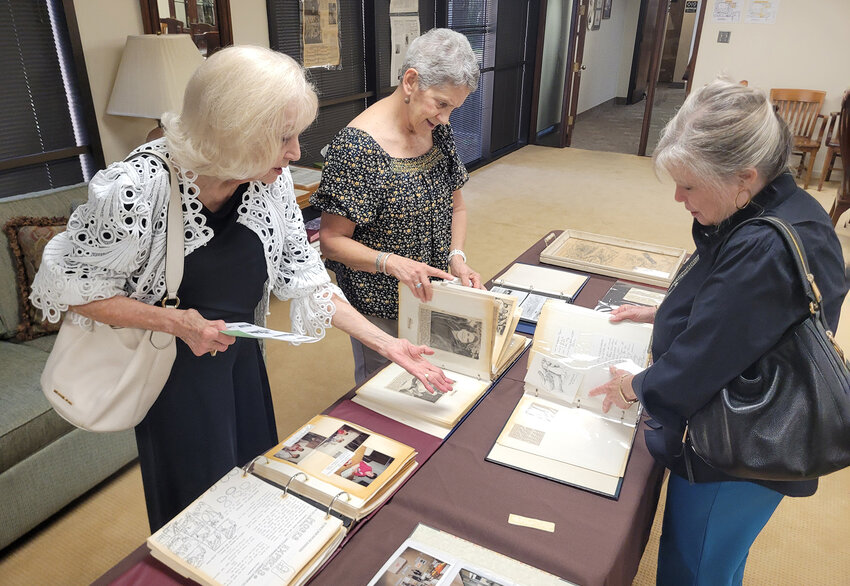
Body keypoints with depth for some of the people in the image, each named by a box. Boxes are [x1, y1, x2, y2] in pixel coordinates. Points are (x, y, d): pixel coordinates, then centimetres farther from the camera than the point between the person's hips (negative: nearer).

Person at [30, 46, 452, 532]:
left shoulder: (272, 179, -15)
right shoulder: (137, 189, -31)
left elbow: (300, 274, -7)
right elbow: (68, 285, -17)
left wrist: (386, 343, -10)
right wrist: (175, 321, -28)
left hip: (241, 353, 5)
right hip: (175, 369, -5)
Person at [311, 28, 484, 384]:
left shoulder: (439, 132, -1)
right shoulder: (356, 146, -23)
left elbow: (455, 206, 9)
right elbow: (332, 241, -19)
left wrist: (457, 257, -8)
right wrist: (390, 262, -34)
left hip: (432, 298, 7)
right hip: (380, 311, -6)